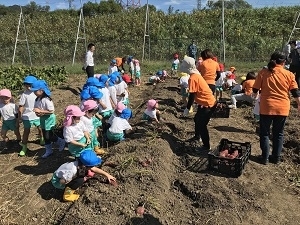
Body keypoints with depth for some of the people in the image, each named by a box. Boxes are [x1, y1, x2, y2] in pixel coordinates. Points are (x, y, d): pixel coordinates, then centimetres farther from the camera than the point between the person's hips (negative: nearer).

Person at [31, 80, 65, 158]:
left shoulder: (46, 100, -24)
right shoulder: (37, 99, 2)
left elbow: (51, 111, -26)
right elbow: (36, 108, 12)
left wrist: (40, 111, -25)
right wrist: (37, 112, -11)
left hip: (49, 119, -9)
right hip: (42, 119, 9)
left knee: (48, 136, -3)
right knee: (45, 136, 16)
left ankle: (61, 142, 21)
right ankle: (48, 150, 30)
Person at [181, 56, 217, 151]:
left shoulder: (192, 78, -21)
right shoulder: (196, 75, 8)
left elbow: (192, 95, -20)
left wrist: (187, 108, -12)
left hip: (208, 104, -10)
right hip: (206, 102, 10)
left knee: (201, 124, -3)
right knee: (197, 119, 23)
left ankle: (206, 146, 8)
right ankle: (197, 136, 43)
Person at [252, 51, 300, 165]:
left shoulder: (263, 72, -3)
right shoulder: (289, 74, -1)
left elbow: (255, 89, 4)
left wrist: (255, 95, 25)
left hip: (266, 107, -1)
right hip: (282, 108, 1)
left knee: (264, 133, 11)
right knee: (278, 133, 16)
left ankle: (265, 157, 13)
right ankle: (276, 157, 23)